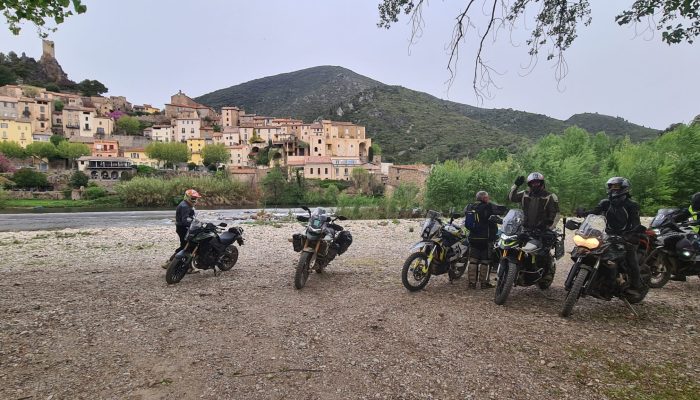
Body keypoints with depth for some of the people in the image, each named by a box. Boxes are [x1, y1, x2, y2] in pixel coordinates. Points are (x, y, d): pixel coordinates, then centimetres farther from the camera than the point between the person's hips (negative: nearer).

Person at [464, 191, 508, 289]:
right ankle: (484, 282, 9)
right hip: (486, 238, -5)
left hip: (473, 238, 6)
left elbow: (465, 211, 24)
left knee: (473, 260, 9)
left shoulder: (469, 207, 5)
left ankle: (472, 282, 11)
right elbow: (503, 210, -14)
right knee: (485, 261, 4)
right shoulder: (488, 207, -13)